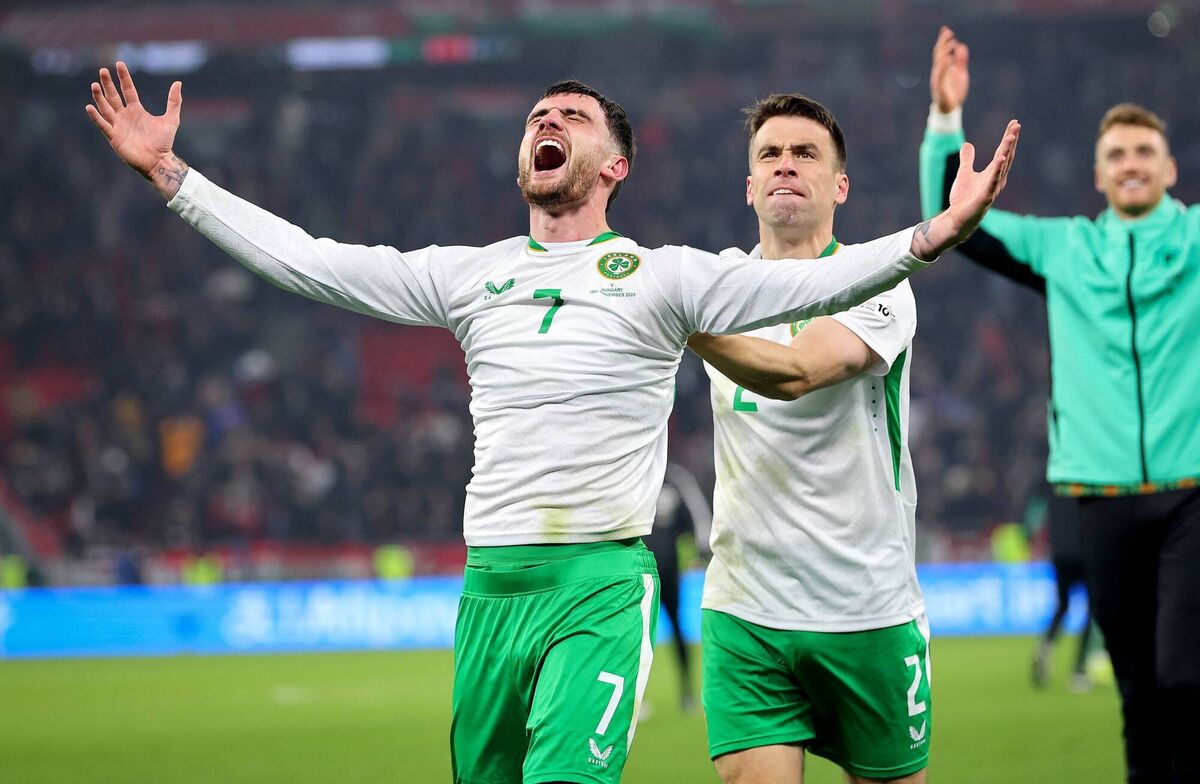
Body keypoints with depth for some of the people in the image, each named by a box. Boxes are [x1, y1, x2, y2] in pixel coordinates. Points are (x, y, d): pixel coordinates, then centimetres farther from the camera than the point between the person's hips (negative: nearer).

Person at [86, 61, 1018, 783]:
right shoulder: (468, 274, 13)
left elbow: (806, 284, -9)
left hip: (604, 583, -4)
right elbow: (305, 259, 11)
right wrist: (170, 173, 8)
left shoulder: (662, 277, 2)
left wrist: (931, 236, -24)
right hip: (491, 582, 4)